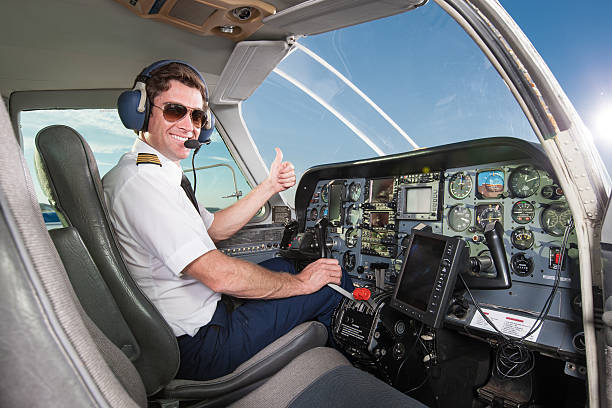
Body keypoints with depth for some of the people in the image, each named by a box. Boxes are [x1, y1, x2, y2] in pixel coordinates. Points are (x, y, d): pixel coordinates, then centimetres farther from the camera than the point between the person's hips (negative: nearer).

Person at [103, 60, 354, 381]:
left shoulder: (156, 174, 11)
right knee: (333, 281, -5)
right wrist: (300, 282, -15)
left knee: (281, 265, 22)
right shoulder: (141, 181, -24)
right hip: (199, 348, -10)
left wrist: (270, 186, 7)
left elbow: (214, 228, 15)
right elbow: (219, 275, -28)